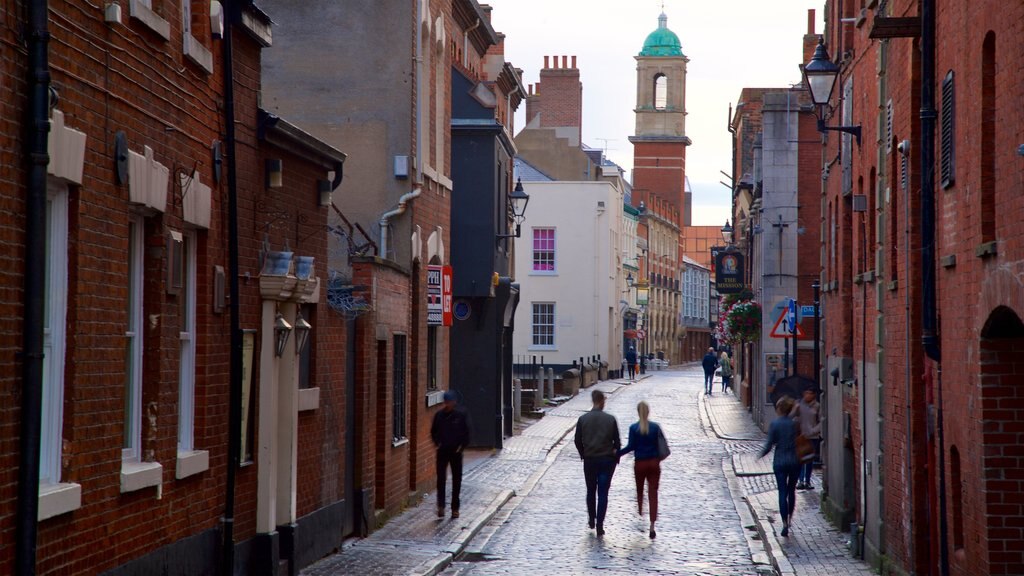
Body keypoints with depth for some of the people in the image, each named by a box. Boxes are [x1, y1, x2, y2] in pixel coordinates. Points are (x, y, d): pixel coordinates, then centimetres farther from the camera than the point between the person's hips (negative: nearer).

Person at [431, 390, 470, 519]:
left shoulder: (461, 415, -5)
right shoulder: (439, 415, 0)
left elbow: (466, 433, 2)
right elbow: (433, 431, 11)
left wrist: (461, 446, -7)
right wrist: (437, 443, -2)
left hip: (456, 451, 0)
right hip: (442, 451, 0)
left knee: (456, 480, 6)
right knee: (441, 478, -10)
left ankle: (455, 508, 14)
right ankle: (441, 506, -9)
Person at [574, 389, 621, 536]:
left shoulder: (583, 419, -5)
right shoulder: (610, 419, -7)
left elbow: (578, 441, 0)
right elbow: (617, 441, -3)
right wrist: (616, 457, 11)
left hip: (589, 460, 1)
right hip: (607, 460, -1)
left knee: (591, 491, 18)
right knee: (603, 493, 2)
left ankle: (591, 520, 28)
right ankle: (600, 525, -3)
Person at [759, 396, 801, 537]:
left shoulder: (774, 424, -10)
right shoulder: (794, 423, -2)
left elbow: (769, 444, -9)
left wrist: (761, 454, 8)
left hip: (780, 462, -2)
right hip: (794, 461, 3)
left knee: (782, 492, 2)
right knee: (791, 490, 19)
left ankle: (785, 525, -4)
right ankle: (789, 518, 25)